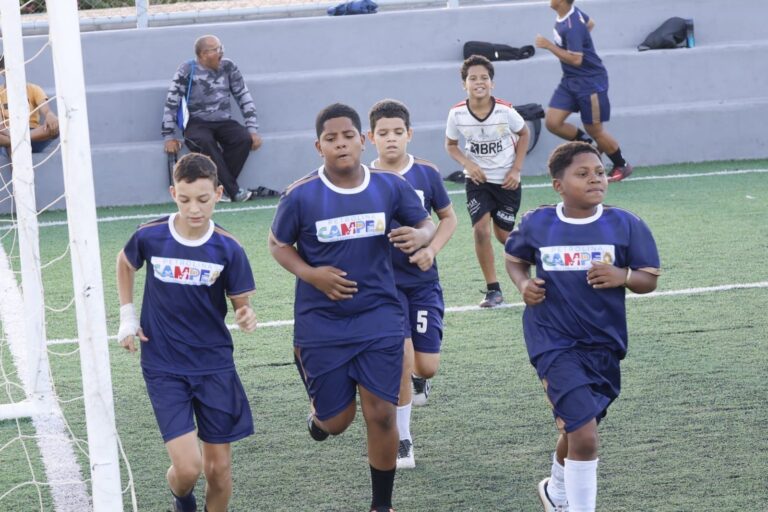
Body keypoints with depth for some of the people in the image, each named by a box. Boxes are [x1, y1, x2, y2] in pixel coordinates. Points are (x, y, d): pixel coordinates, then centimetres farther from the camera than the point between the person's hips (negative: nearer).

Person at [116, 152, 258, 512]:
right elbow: (125, 263, 14)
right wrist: (127, 316, 9)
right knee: (187, 465, -11)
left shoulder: (227, 249, -10)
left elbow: (241, 303, -2)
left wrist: (246, 318, -25)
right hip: (163, 367, -1)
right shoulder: (149, 237, -9)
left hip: (215, 365, 1)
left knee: (219, 467, 3)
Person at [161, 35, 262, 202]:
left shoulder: (228, 67, 4)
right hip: (197, 123, -3)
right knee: (205, 142, -36)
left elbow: (245, 98, 8)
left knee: (245, 139, -27)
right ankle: (233, 191, -32)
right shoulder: (187, 71, -5)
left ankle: (221, 186, -21)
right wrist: (169, 137, -10)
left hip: (224, 122, 3)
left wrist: (253, 130, -1)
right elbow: (171, 103, -5)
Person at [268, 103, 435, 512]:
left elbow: (427, 224, 8)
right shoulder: (301, 196, -11)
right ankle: (319, 413, 45)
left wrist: (419, 236, -17)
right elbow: (278, 244, 3)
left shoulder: (391, 186, -6)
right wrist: (311, 274, -15)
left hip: (379, 318, 1)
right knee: (336, 421, 5)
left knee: (381, 415, -3)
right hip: (321, 322, -1)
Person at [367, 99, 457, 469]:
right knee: (402, 356, -13)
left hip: (423, 280, 2)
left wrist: (431, 250, -7)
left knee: (427, 365, -1)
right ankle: (402, 440, 5)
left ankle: (416, 376, 40)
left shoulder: (426, 174, -3)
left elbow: (448, 218, 8)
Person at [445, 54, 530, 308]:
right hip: (477, 180, 1)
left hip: (506, 180, -1)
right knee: (480, 230, -13)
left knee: (503, 234, 6)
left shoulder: (505, 111, -16)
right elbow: (451, 144, 4)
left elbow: (523, 135, 2)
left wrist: (516, 169, -5)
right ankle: (493, 290, -4)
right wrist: (468, 164, -14)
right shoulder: (457, 114, -13)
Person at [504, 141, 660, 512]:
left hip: (604, 344, 3)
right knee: (584, 434, -17)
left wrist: (623, 276, -22)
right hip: (554, 343, -3)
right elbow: (514, 258, 14)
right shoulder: (536, 224, -5)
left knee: (576, 428, 21)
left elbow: (650, 279, -1)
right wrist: (523, 284, -6)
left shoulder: (625, 226, -5)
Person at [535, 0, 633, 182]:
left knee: (594, 129, 3)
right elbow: (590, 23, 19)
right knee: (552, 122, -1)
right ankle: (586, 144, 18)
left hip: (589, 81, -9)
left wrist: (549, 45, -25)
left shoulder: (571, 27, -27)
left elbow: (576, 59, -29)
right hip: (570, 80, 9)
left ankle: (622, 166, 23)